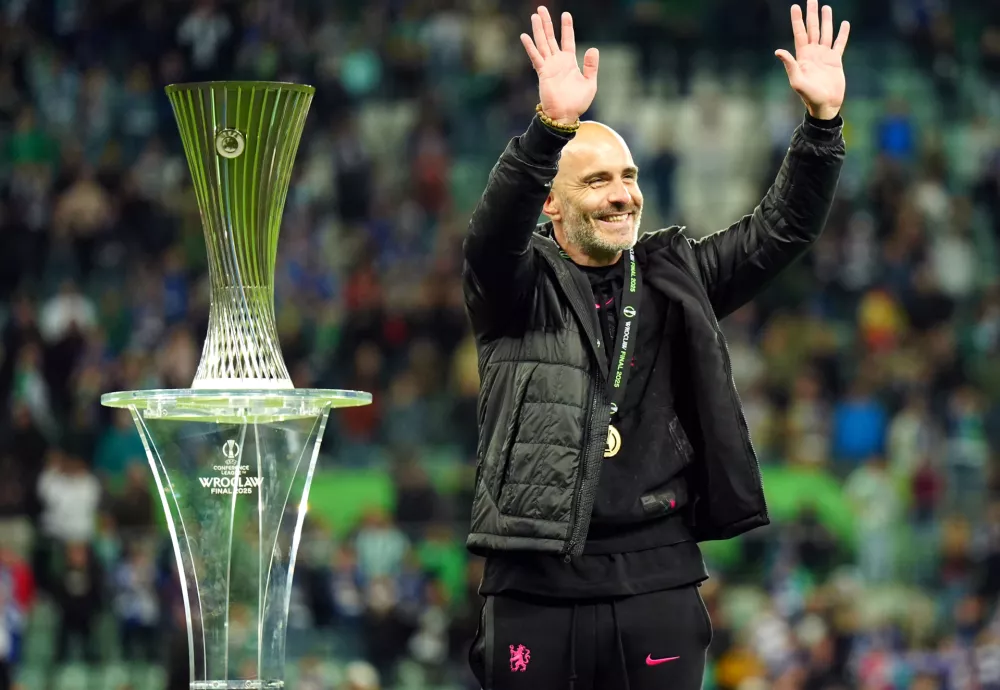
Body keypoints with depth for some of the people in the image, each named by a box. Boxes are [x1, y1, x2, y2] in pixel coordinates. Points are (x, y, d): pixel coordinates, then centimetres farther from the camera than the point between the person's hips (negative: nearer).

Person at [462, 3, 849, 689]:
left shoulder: (677, 277, 12)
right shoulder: (519, 285, 1)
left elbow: (782, 229, 9)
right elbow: (494, 235, -20)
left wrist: (823, 119, -6)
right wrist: (552, 126, -36)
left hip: (658, 581, 3)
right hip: (536, 581, -3)